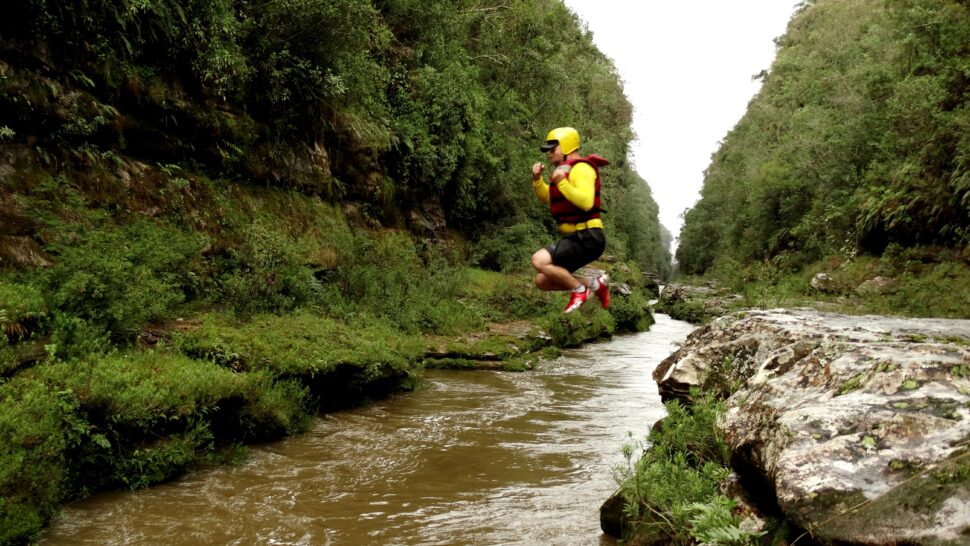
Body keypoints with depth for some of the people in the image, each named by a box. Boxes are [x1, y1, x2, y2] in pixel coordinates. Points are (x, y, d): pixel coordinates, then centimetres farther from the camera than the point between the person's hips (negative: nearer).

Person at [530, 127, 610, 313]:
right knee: (542, 281, 8)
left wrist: (562, 183, -29)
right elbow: (546, 198, 27)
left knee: (539, 260, -24)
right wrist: (537, 179, 10)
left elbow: (586, 203, -26)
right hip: (574, 237, 10)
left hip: (586, 237, -10)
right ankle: (594, 284, 12)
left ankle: (579, 289, -6)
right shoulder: (565, 169, 18)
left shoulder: (581, 168, -12)